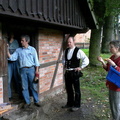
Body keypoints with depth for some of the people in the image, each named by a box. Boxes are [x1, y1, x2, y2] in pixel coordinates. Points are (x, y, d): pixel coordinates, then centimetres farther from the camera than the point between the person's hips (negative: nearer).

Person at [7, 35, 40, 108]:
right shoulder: (18, 50, 8)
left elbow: (36, 60, 2)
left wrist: (37, 70, -3)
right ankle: (28, 102, 16)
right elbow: (12, 58, 2)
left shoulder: (32, 49, 2)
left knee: (33, 86, 3)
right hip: (23, 70, 2)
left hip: (31, 69, -2)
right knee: (24, 87, 5)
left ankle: (36, 101, 15)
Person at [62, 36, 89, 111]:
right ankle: (69, 104, 33)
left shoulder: (78, 51, -12)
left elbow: (86, 60, -11)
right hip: (67, 72, 6)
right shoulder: (66, 51, 7)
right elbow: (63, 59, 28)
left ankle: (77, 105, 20)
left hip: (74, 73, -6)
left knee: (76, 90, 6)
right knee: (68, 89, 17)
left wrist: (81, 67, -11)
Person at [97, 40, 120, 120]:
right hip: (111, 84, 9)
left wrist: (113, 65, -32)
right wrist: (102, 61, -1)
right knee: (112, 104, 21)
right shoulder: (112, 57, 6)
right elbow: (107, 69, 13)